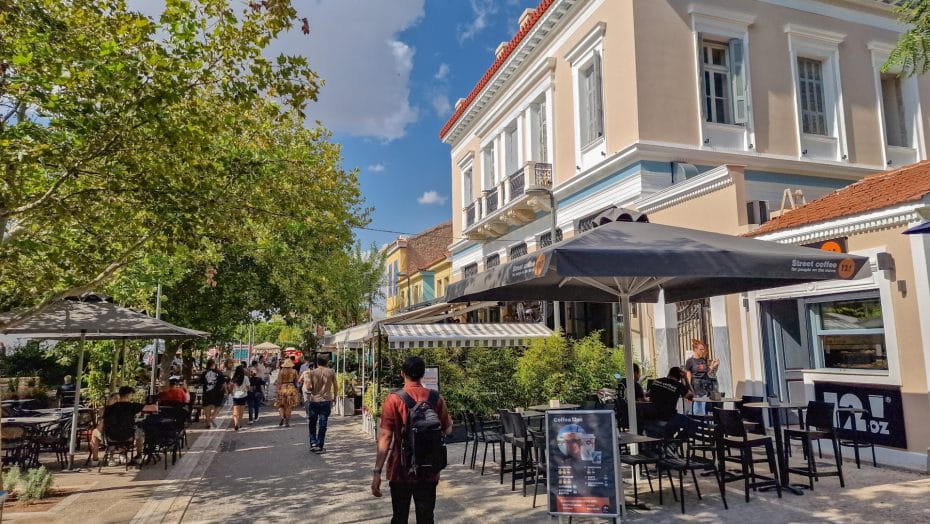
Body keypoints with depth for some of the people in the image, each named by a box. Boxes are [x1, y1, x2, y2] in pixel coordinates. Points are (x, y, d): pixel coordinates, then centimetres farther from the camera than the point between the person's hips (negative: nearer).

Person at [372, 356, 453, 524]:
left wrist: (377, 471, -12)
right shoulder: (436, 399, -3)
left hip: (401, 471, -2)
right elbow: (447, 430, 8)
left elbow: (385, 437, -14)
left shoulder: (394, 399, -11)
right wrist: (450, 420, 30)